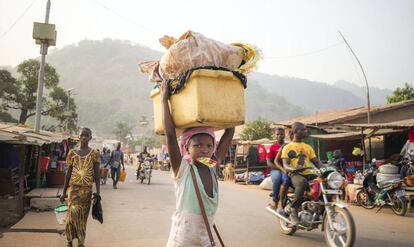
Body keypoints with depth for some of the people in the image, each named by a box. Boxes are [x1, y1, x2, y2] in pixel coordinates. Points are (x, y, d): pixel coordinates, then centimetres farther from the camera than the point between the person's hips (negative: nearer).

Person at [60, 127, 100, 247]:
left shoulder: (94, 153, -2)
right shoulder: (72, 152, 1)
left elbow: (96, 174, -1)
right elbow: (68, 173, 6)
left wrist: (97, 192, -5)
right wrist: (64, 191, 4)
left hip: (87, 189, 0)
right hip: (74, 187, 0)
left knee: (83, 215, 6)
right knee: (73, 213, -10)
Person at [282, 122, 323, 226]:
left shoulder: (308, 147, 23)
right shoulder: (287, 147, 10)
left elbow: (316, 161, 14)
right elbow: (285, 164, -2)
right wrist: (292, 169, -26)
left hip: (309, 174, 5)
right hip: (295, 174, -5)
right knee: (302, 183, -39)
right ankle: (293, 210, -25)